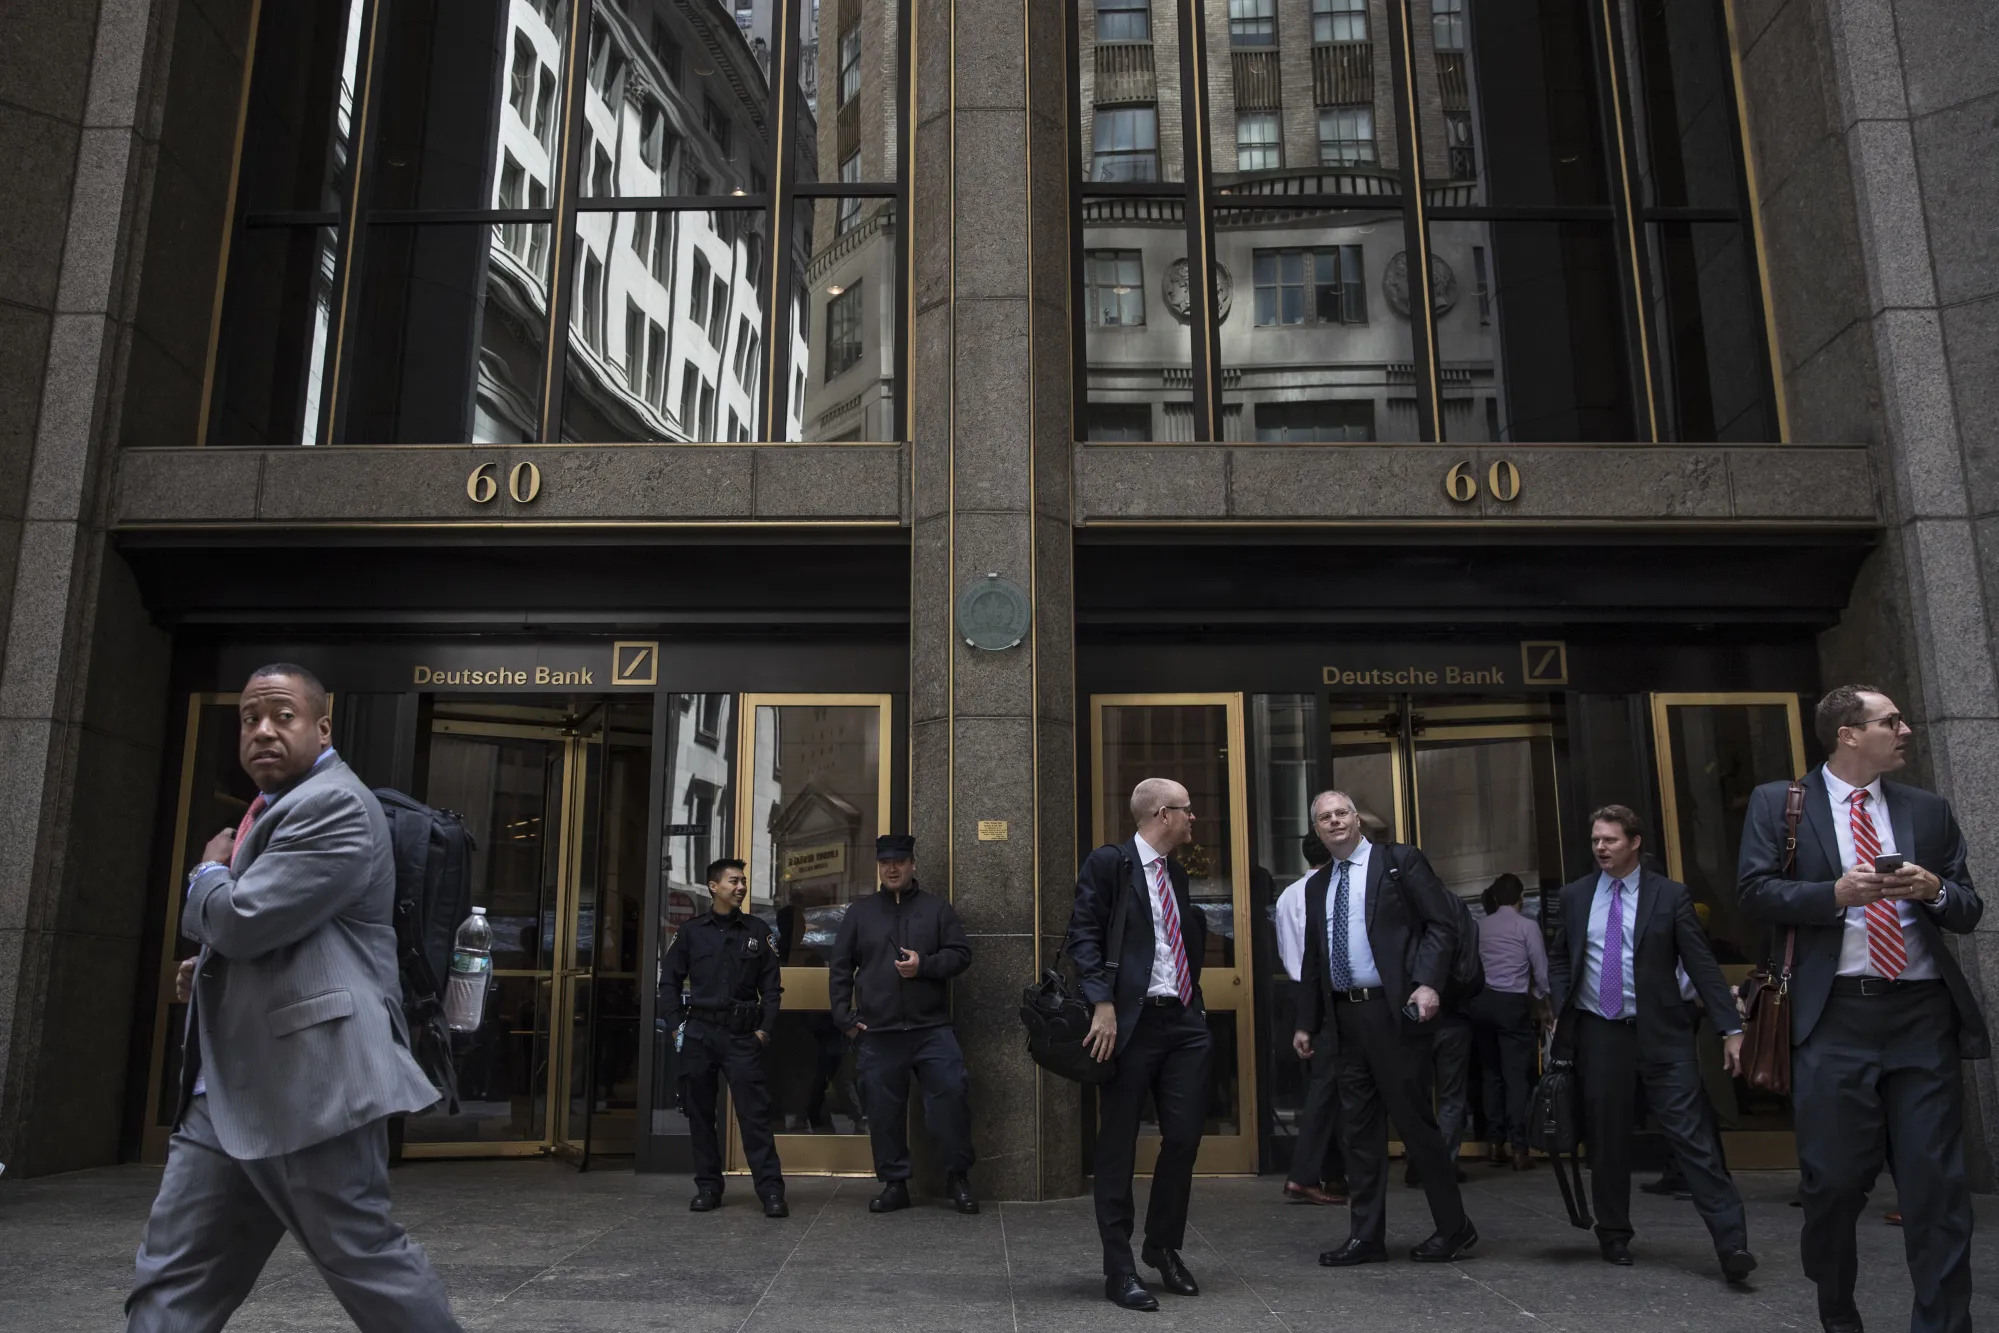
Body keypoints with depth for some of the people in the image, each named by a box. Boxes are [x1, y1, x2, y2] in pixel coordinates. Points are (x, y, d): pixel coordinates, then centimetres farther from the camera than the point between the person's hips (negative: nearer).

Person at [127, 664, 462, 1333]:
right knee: (173, 1275, 9)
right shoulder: (270, 808, 20)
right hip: (227, 1089, 10)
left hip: (309, 1081, -10)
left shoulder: (335, 806, -13)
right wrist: (211, 968, 14)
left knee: (361, 1251, 0)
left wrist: (207, 873, 1)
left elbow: (242, 919, -20)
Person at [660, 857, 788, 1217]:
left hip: (743, 1035, -1)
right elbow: (669, 982, 11)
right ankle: (708, 1188, 19)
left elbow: (772, 985, 6)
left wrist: (765, 1029, -3)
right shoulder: (691, 931, 7)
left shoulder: (758, 930, 6)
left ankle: (771, 1191, -5)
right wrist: (676, 1025, 1)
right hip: (699, 1035, 2)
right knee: (700, 1113, 7)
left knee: (755, 1113, -7)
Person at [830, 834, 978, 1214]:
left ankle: (958, 1176, 9)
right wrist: (844, 1017, 2)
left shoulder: (937, 908, 7)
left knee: (951, 1095, -8)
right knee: (884, 1110, 5)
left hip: (932, 1029, -1)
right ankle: (894, 1183, 19)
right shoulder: (859, 913, 10)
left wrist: (925, 965, -13)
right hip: (877, 1033, 1)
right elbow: (840, 969, 10)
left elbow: (961, 954, 3)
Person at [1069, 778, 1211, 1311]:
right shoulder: (1108, 863, -4)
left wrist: (1197, 1005, 11)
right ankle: (1119, 1269, 13)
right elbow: (1084, 934, -11)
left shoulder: (1178, 874, 19)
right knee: (1118, 1147, 2)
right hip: (1130, 1022, -6)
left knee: (1184, 1137, 7)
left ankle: (1164, 1246, 28)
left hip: (1184, 1022, 7)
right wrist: (1102, 1003, -20)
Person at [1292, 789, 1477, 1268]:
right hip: (1344, 1015, 6)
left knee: (1414, 1119, -1)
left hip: (1394, 1010, -6)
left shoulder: (1400, 861, 0)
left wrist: (1428, 983, -17)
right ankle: (1367, 1235, 17)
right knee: (1358, 1126, 9)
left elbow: (1442, 923, -5)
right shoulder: (1317, 885, 16)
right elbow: (1313, 958, 19)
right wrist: (1306, 1022, 15)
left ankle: (1453, 1227, 16)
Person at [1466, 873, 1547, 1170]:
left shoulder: (1479, 926, 8)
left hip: (1481, 1001, 4)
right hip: (1512, 1002, -4)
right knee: (1516, 1075, -2)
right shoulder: (1527, 926, -1)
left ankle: (1495, 1143, 11)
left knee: (1491, 1073, 11)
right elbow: (1541, 970, 1)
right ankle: (1518, 1147, -6)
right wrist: (1538, 997, 19)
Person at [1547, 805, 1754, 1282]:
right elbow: (1559, 960, 15)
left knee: (1694, 1136, -7)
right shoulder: (1573, 897, 8)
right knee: (1607, 1139, 9)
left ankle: (1733, 1244, -6)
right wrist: (1561, 1011, 1)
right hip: (1597, 1033, 3)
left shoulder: (1670, 895, 0)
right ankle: (1614, 1235, 24)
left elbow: (1702, 963, -2)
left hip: (1661, 1033, -2)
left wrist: (1730, 1027, -7)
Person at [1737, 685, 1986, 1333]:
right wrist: (1836, 893, -16)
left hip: (1923, 1012, 3)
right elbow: (1755, 890, -3)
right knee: (1835, 1179, 4)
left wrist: (1936, 890, -6)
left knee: (1938, 1183, 1)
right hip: (1835, 1013, -2)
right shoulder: (1777, 802, 6)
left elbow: (1969, 910, 16)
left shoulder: (1928, 809, 15)